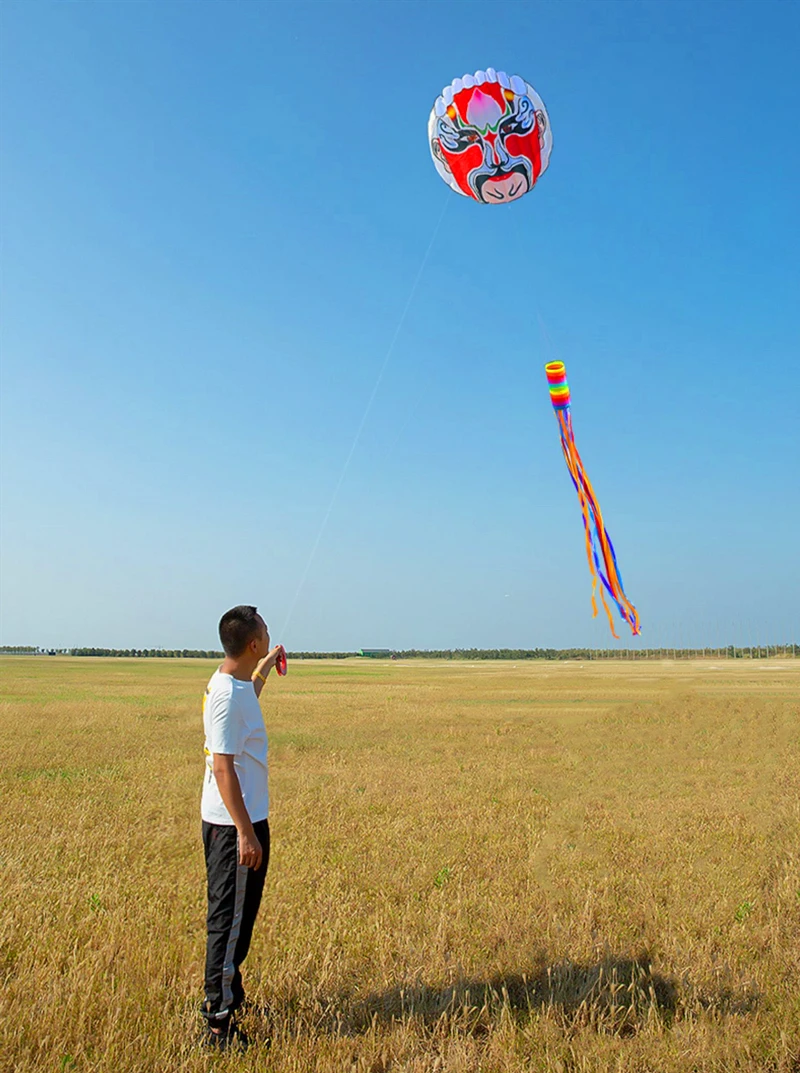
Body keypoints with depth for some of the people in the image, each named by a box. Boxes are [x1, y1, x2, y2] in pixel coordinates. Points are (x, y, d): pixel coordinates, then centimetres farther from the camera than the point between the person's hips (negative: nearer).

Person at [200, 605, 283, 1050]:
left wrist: (265, 669, 45)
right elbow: (222, 768, -24)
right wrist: (245, 833, -23)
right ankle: (219, 1022, 14)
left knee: (237, 915, 23)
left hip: (245, 819, 10)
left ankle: (227, 994, 40)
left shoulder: (234, 684, 7)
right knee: (230, 919, 1)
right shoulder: (227, 695, -23)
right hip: (235, 825, -10)